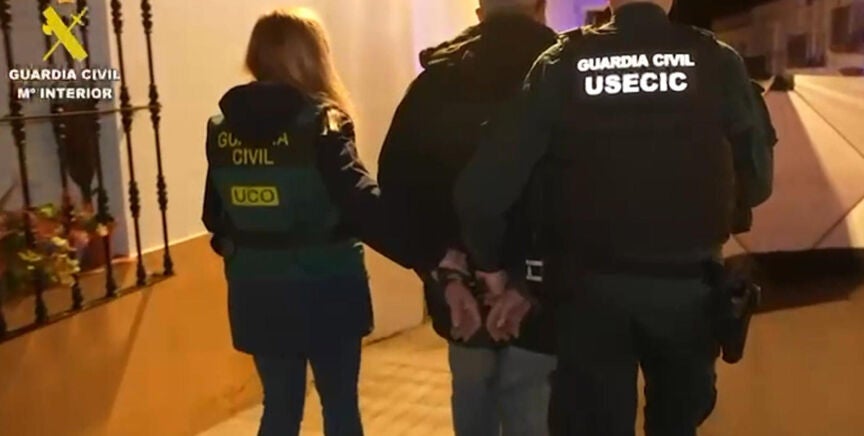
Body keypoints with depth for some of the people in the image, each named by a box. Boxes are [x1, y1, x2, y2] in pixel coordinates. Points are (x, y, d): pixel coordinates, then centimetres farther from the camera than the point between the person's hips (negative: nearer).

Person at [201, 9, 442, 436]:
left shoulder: (222, 129, 1)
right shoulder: (318, 124, -14)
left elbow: (215, 216, 9)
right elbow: (363, 204, -24)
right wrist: (429, 254, -27)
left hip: (257, 295, 5)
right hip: (323, 291, -4)